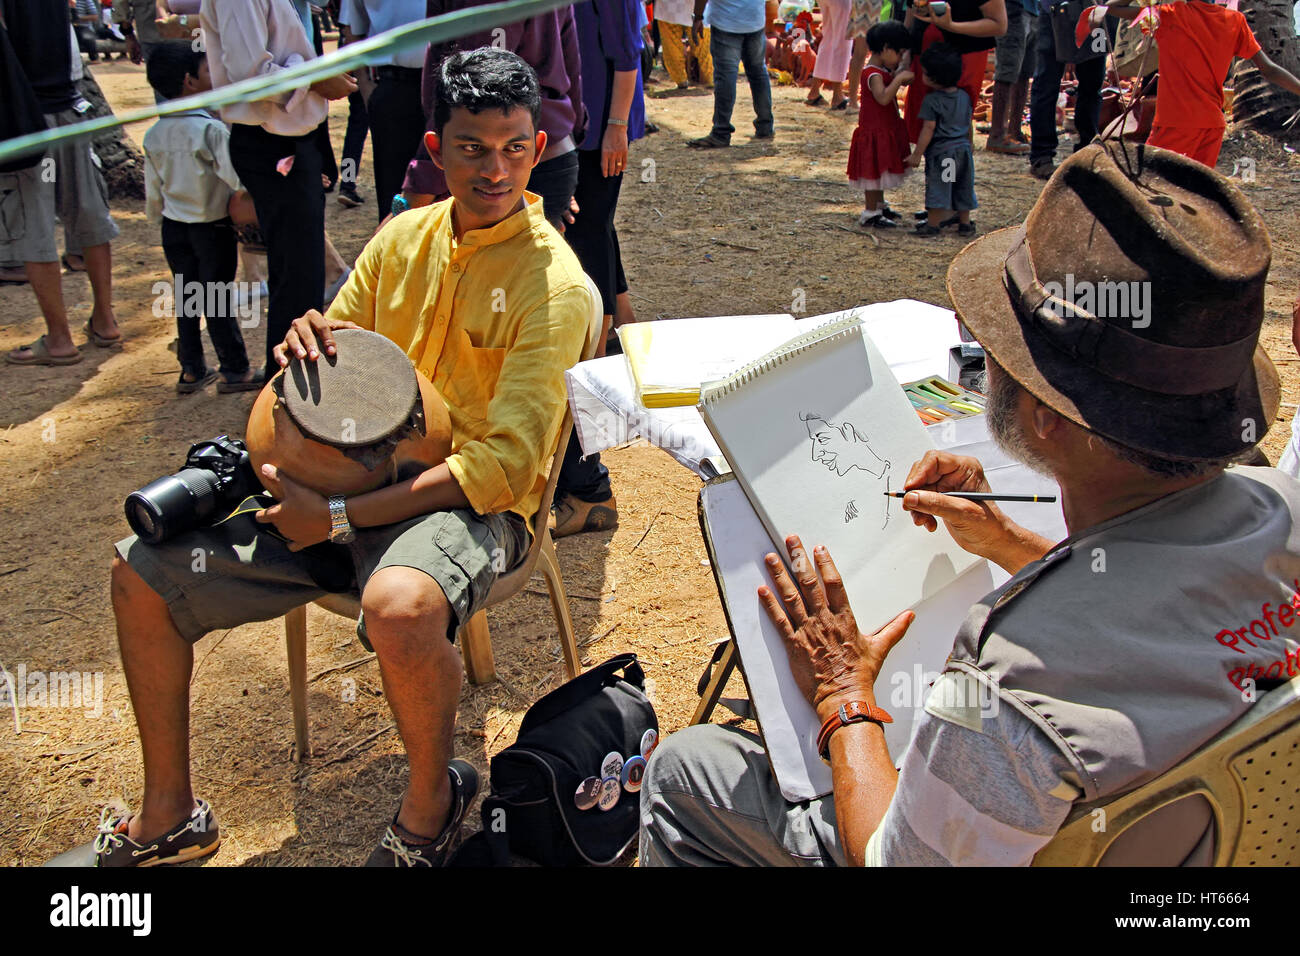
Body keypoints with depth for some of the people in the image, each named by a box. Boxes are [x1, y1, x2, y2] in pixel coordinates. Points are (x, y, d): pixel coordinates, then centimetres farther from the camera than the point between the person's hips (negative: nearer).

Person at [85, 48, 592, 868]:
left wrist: (339, 517, -22)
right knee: (142, 572, 1)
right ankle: (169, 816, 19)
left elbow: (506, 464, -19)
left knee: (400, 605, -41)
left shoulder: (553, 281, -12)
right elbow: (337, 362, 18)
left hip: (473, 503, -6)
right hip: (360, 478, 7)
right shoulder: (404, 236, 8)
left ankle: (433, 802, -7)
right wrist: (309, 347, -9)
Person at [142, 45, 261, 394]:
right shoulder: (211, 129, -19)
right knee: (219, 299, 2)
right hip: (212, 228, -6)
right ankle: (235, 370, 11)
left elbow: (153, 192, 9)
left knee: (186, 299, 14)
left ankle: (192, 369, 21)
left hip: (174, 227, 6)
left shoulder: (154, 135, 1)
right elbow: (237, 177, -25)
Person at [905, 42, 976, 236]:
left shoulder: (932, 100, -15)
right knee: (963, 187, 15)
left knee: (938, 188, 2)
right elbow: (968, 125, 13)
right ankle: (965, 223, 23)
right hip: (963, 148, 7)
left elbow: (928, 129, -16)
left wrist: (917, 154, -11)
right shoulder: (965, 96, 5)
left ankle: (933, 224, 6)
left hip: (941, 152, -7)